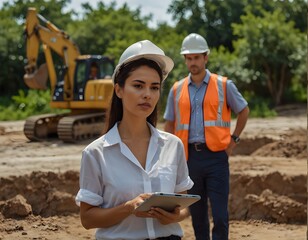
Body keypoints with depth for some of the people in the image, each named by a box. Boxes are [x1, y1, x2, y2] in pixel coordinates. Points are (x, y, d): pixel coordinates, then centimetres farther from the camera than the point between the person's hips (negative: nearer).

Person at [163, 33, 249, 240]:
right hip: (190, 157, 3)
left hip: (216, 156, -3)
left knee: (220, 214, -7)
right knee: (197, 213, 11)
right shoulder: (177, 89, 9)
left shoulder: (224, 85, 3)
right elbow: (169, 124, 14)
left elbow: (244, 111, 16)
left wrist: (234, 139, 7)